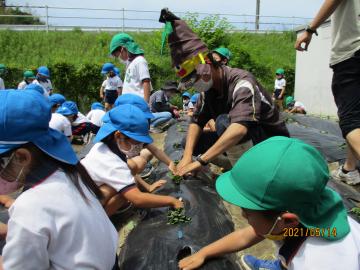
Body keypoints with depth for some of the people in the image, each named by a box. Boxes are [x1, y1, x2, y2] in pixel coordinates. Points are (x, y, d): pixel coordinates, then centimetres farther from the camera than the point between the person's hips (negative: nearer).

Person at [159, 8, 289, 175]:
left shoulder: (242, 83, -28)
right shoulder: (208, 88, -4)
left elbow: (239, 129, -42)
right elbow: (196, 121, -2)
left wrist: (200, 161, -43)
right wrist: (187, 155, -19)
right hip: (241, 142, 8)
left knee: (224, 122, -34)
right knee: (192, 142, -6)